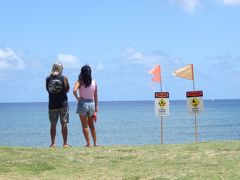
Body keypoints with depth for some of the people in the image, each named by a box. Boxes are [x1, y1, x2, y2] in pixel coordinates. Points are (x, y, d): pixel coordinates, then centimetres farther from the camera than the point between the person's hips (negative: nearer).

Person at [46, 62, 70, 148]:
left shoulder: (48, 79, 1)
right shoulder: (64, 78, -6)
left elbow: (48, 89, 10)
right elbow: (67, 90, 0)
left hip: (52, 104, 2)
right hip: (63, 104, -2)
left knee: (53, 124, 8)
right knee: (64, 124, 3)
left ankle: (53, 143, 7)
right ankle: (65, 143, 2)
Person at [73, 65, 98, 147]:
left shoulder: (80, 81, -9)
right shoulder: (94, 82, 2)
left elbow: (74, 90, -25)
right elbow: (95, 95, 5)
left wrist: (78, 98, -9)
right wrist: (96, 106, 11)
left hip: (83, 103, -4)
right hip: (91, 103, 4)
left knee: (85, 126, 4)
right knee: (92, 125, 17)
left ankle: (88, 143, 1)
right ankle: (95, 142, 18)